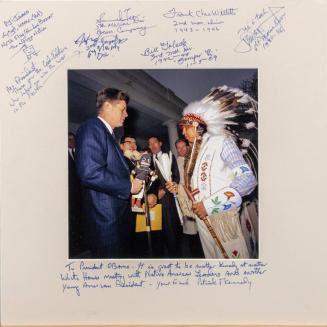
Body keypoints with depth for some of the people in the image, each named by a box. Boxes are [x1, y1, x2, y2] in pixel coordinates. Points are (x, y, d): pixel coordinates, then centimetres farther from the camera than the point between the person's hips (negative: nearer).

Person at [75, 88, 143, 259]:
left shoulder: (108, 134, 18)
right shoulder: (92, 128, -13)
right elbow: (90, 173, -25)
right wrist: (128, 186, -16)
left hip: (119, 216, 10)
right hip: (106, 218, -10)